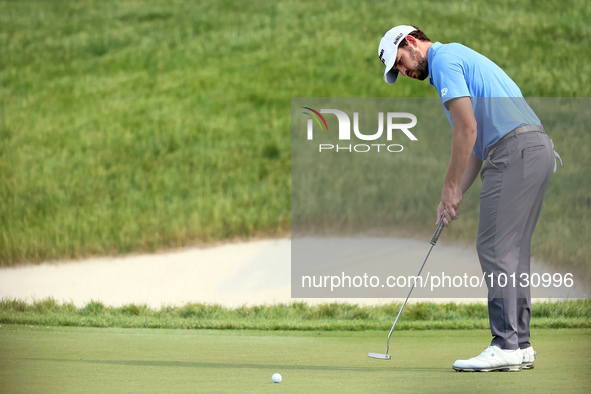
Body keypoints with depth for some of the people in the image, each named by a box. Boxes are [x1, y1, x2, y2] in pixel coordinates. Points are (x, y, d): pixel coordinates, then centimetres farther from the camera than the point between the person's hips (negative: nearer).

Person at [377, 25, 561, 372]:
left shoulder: (444, 59, -3)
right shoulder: (459, 58, 28)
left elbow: (467, 127, -13)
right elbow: (478, 142, 26)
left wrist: (451, 186, -5)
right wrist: (455, 195, 19)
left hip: (516, 151, -10)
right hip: (540, 150, 10)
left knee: (496, 248, -10)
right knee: (512, 251, 10)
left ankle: (506, 346, -13)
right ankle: (520, 345, 9)